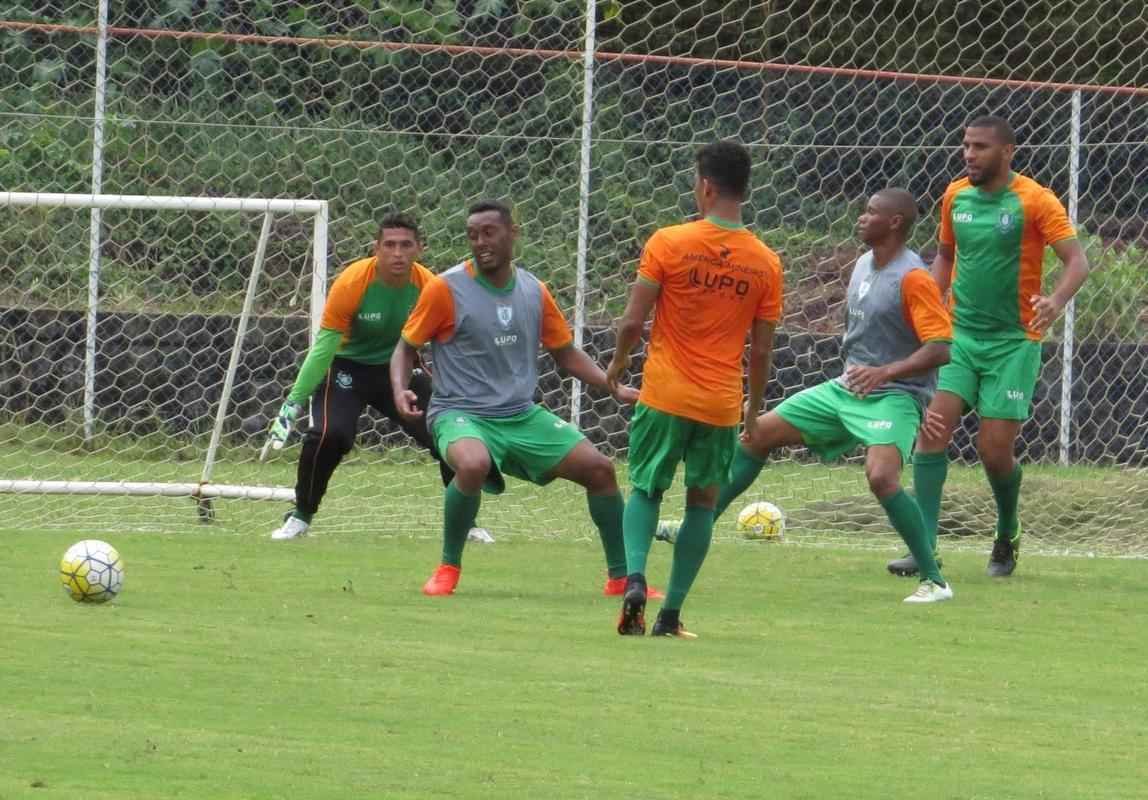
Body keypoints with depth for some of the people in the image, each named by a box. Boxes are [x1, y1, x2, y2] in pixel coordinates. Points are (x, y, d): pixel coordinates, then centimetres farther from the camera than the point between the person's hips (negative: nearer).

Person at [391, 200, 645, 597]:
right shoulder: (446, 288, -7)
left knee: (599, 468, -2)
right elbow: (407, 346, 1)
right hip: (461, 414, -5)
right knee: (473, 464, -38)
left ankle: (620, 575, 15)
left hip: (523, 415, 5)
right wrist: (400, 390, -18)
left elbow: (565, 353, 16)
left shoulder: (534, 291, 6)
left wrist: (615, 388, 5)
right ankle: (448, 567, -17)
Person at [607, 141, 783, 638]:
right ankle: (671, 613, 10)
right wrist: (754, 412, 15)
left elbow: (632, 322, -8)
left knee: (646, 490, 15)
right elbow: (761, 350, 3)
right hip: (722, 405, 1)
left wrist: (618, 361, 12)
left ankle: (635, 577, -10)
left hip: (665, 394, -1)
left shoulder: (668, 243, -9)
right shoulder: (766, 264, -1)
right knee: (702, 503, 13)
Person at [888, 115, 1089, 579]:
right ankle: (924, 547, -12)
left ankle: (1007, 540, 23)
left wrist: (1057, 301, -35)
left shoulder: (1035, 202, -10)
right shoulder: (956, 196, 6)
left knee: (995, 449, -5)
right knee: (933, 430, -13)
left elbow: (1077, 261, -15)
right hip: (960, 335, 4)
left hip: (1013, 342, -4)